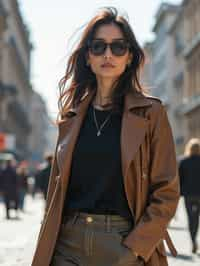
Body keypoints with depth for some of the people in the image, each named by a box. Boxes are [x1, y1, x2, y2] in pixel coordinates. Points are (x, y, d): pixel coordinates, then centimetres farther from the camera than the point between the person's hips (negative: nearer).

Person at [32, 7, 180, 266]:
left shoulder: (151, 113, -1)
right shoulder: (71, 115, 8)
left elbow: (166, 193, -4)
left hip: (124, 245, -2)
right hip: (69, 244, 3)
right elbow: (57, 191, 10)